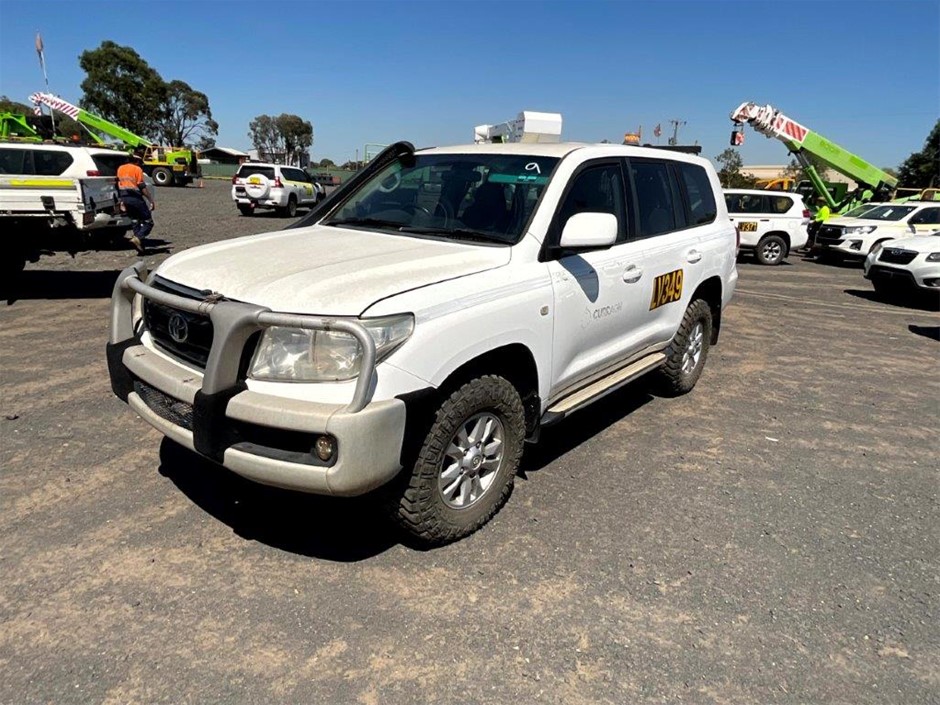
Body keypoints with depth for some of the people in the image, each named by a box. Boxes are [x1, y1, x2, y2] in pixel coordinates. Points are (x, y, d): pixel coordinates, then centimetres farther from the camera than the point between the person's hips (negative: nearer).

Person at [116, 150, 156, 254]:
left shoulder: (120, 168, 15)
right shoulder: (137, 169, -7)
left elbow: (119, 183, 18)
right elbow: (143, 187, -12)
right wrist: (152, 200, -9)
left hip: (124, 198, 7)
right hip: (135, 198, -7)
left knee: (136, 221, 16)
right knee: (148, 222, 0)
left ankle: (140, 246, 9)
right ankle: (137, 238, -22)